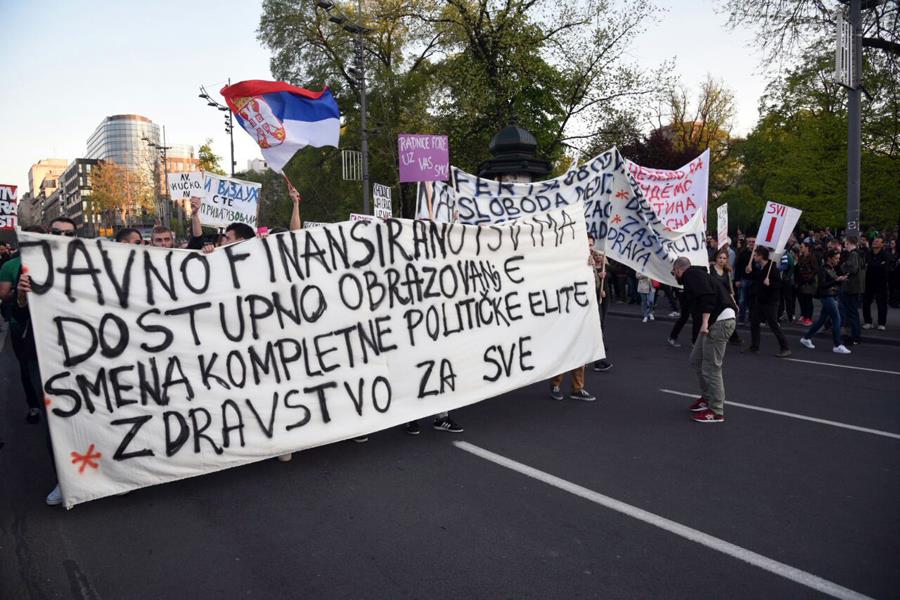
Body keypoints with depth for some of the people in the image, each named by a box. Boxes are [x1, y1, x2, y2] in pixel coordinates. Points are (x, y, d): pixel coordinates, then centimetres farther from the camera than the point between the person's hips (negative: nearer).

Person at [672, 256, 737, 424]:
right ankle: (707, 398, 30)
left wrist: (705, 322, -26)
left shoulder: (692, 274, -7)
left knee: (711, 367, -5)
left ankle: (716, 412, 3)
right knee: (696, 360, 18)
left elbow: (707, 296, -22)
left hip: (719, 322, -11)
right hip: (714, 322, 11)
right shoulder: (696, 274, 24)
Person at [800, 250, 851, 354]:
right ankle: (838, 346, -5)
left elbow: (835, 284, 17)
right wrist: (836, 280, -26)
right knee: (837, 319, -10)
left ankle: (806, 338, 23)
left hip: (833, 296, 9)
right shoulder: (823, 269, -12)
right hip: (827, 297, -9)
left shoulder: (832, 269, 13)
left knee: (822, 319, 13)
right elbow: (822, 285, -21)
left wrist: (841, 280, -2)